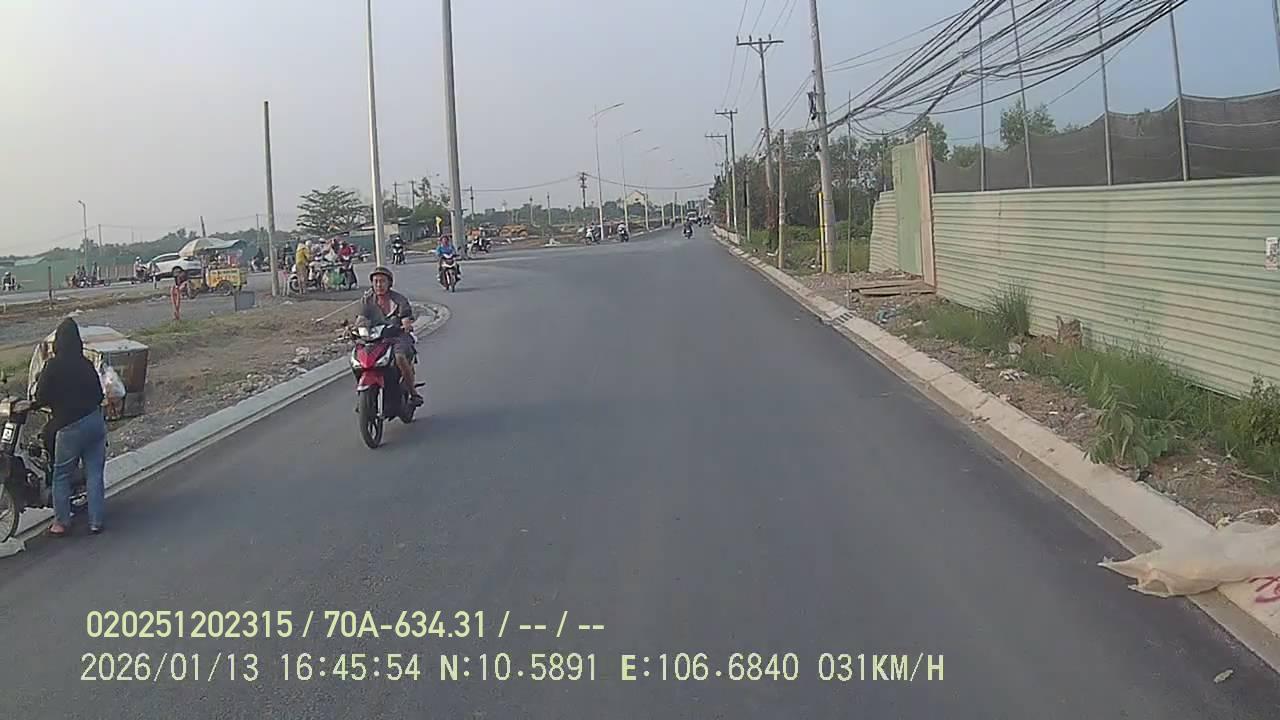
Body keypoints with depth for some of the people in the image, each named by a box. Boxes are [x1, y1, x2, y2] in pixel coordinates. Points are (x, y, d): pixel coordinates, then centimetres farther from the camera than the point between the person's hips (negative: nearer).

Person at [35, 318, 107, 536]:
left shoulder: (53, 366, -9)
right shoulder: (87, 364, 5)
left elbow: (41, 397, -7)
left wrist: (55, 403, 12)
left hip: (70, 426, -5)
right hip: (95, 420, 5)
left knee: (62, 476, 9)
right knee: (94, 474, 8)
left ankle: (61, 523, 13)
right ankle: (96, 521, 11)